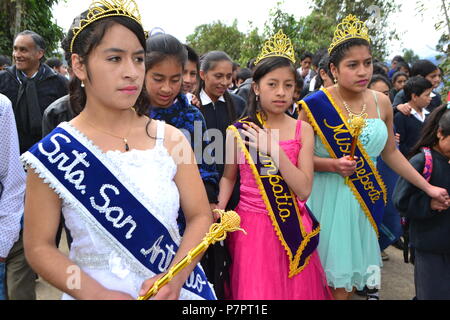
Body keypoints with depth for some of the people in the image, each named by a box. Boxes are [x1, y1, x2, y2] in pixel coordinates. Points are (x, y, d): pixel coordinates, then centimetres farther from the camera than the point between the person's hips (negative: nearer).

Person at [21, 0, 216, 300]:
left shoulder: (171, 139, -9)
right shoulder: (52, 154, -13)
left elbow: (200, 215, -5)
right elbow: (39, 246, -9)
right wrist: (97, 294, -21)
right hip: (94, 290, -1)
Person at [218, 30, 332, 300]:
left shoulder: (303, 130, -2)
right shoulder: (238, 131, -3)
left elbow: (304, 189, -11)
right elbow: (229, 177, 10)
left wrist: (275, 150, -21)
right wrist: (219, 208, -7)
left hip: (292, 227, 1)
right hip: (252, 225, -1)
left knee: (294, 288, 13)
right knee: (255, 288, 8)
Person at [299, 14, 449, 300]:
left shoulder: (382, 102, 1)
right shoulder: (316, 105, -13)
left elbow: (391, 153, 10)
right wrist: (332, 165, -22)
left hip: (364, 199, 4)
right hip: (326, 199, -4)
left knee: (348, 274, 13)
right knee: (322, 276, 7)